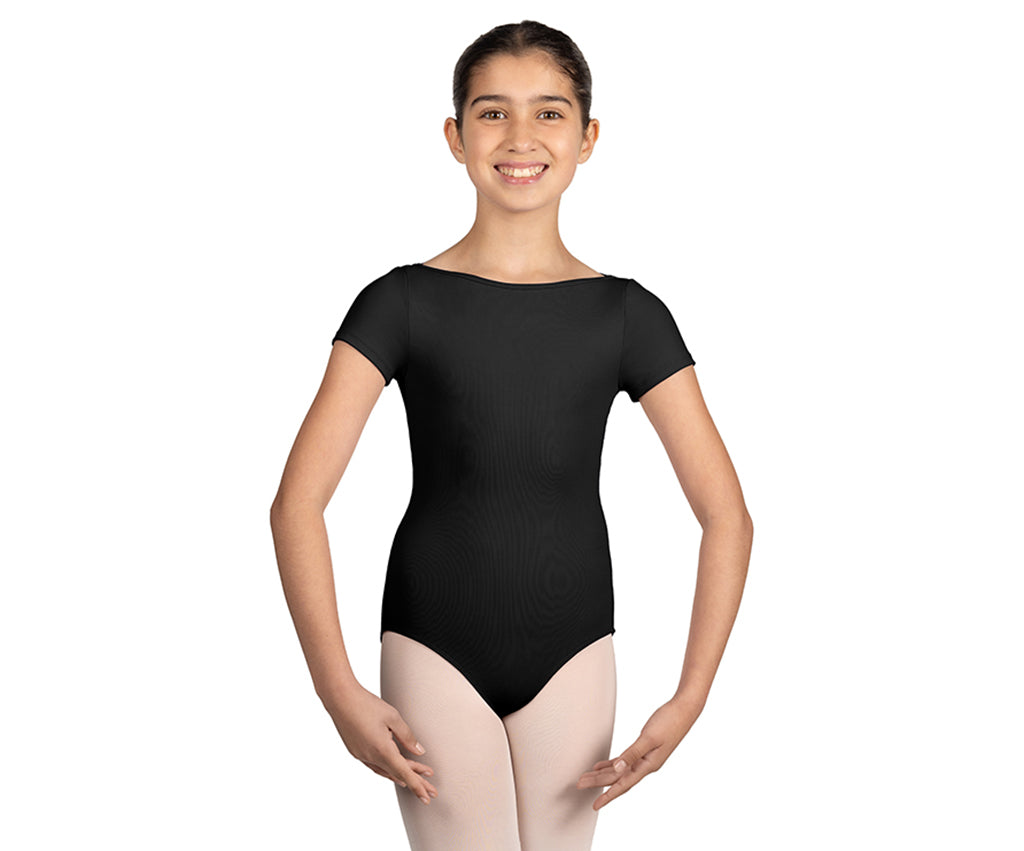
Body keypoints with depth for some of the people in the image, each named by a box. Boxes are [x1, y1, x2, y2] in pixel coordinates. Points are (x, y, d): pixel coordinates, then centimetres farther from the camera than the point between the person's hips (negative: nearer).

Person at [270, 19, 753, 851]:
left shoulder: (626, 314, -2)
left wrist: (689, 699, -10)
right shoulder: (403, 302, -6)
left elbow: (727, 515, -2)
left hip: (572, 653, 2)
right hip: (435, 650, -1)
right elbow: (297, 503, -9)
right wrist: (340, 691, -17)